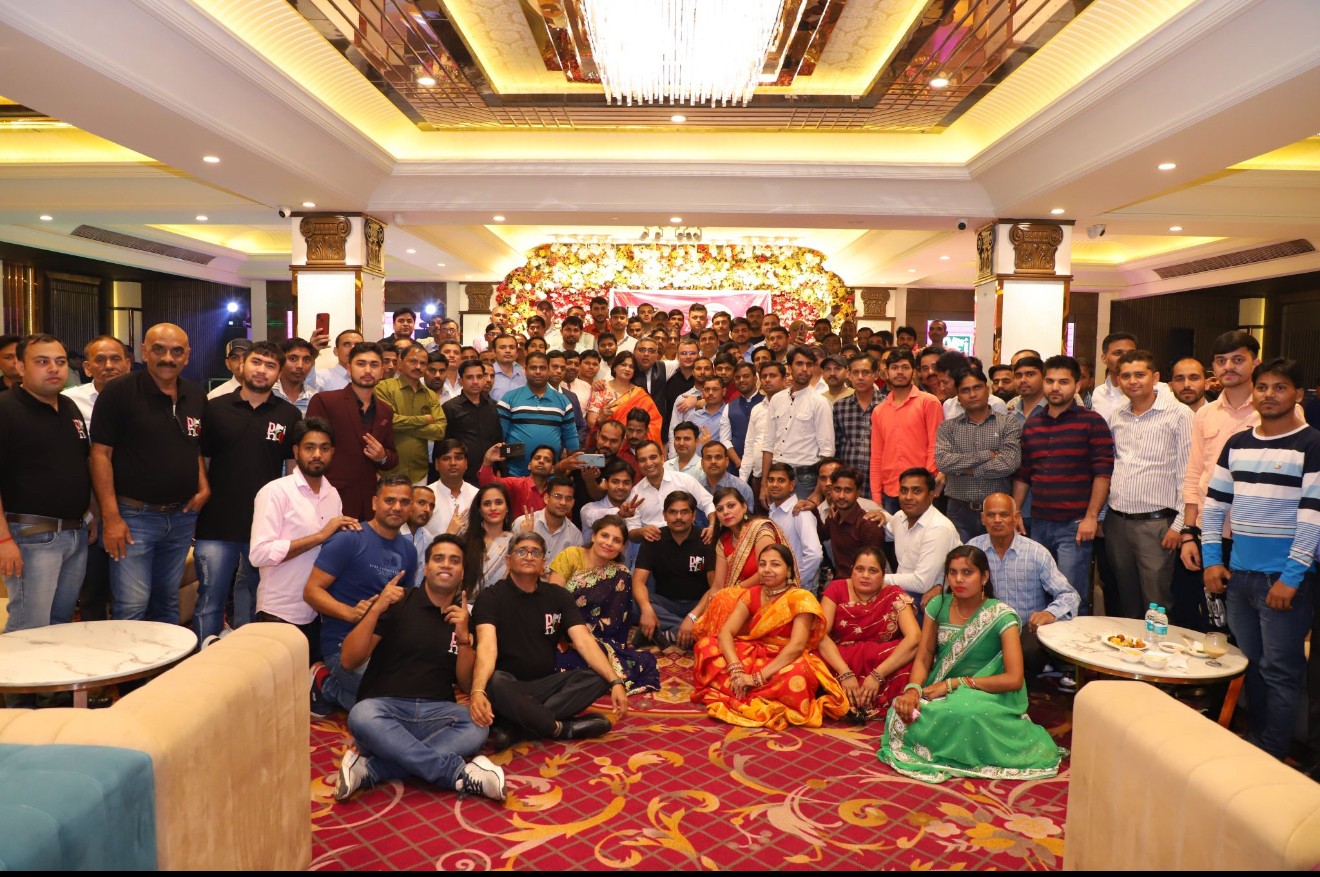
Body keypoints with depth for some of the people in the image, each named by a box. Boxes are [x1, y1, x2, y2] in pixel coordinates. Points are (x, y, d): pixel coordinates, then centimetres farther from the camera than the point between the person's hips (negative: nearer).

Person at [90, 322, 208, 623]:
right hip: (134, 516, -5)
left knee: (167, 603, 16)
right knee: (132, 608, -7)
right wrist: (111, 517, -15)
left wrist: (203, 486, 3)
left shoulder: (196, 395, 9)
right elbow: (101, 454, -10)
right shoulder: (119, 392, -8)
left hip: (182, 516, 5)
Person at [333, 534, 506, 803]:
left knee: (477, 727, -29)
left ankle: (369, 768, -31)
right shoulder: (397, 603, 3)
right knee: (362, 717, -37)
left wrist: (464, 636, -8)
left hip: (436, 713, 3)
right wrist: (376, 609, -15)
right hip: (385, 707, -2)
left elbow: (466, 685, 7)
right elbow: (348, 661, -3)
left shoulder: (464, 618, 12)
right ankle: (460, 773, -32)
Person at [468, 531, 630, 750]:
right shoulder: (491, 596, -7)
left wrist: (616, 681, -22)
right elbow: (487, 646, -24)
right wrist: (477, 691, -44)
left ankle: (512, 729, -27)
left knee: (598, 679, -20)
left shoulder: (558, 596, 4)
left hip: (546, 684, 5)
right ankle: (562, 729, -21)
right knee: (494, 683, -38)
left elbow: (584, 640, -7)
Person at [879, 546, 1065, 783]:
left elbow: (1014, 679, -19)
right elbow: (923, 659, 1)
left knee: (963, 711, -39)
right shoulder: (938, 606, 1)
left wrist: (954, 683, -21)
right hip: (939, 692, 4)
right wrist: (912, 689, -22)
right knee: (902, 710, -27)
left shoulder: (1000, 616, -13)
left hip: (984, 695, -4)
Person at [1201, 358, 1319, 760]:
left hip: (1285, 579, -6)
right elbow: (1213, 505, 13)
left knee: (1280, 670, 1)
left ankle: (1273, 756, 12)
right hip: (1239, 574, 6)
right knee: (1250, 664, 15)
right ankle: (1253, 740, 28)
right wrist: (1211, 560, 5)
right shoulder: (1236, 444, 10)